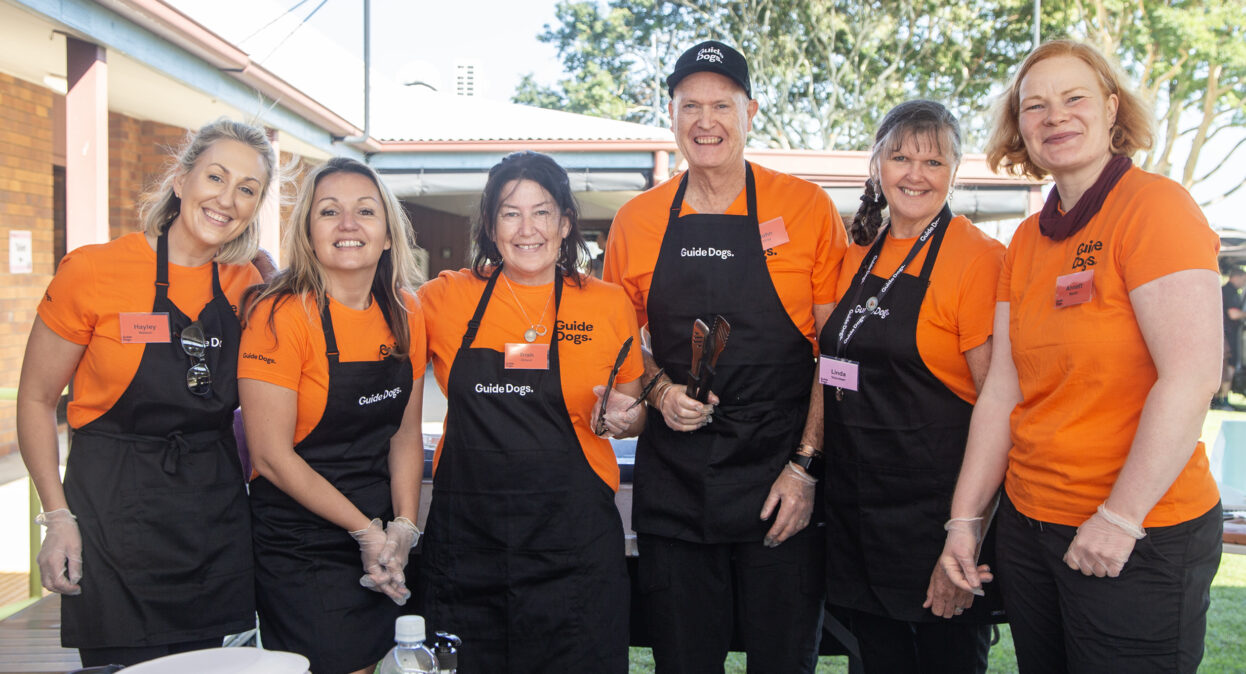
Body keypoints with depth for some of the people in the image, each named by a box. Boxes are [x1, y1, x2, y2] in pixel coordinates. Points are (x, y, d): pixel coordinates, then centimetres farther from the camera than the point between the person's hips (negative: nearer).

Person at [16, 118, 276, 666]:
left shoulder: (246, 286, 1)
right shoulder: (93, 271, -10)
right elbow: (35, 399, -2)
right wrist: (57, 516, -8)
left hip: (215, 521, 4)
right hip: (114, 518, -4)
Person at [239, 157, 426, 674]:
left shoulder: (405, 314, 2)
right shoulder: (281, 315, -16)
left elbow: (406, 433, 8)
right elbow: (272, 457, -17)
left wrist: (402, 527, -4)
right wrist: (367, 531, -14)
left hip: (382, 543, 6)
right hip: (299, 549, -5)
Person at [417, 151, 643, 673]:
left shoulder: (608, 304, 1)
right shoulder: (447, 297, 3)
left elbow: (634, 415, 11)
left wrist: (621, 417, -10)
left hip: (573, 541, -1)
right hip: (464, 536, 1)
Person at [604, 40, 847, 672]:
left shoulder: (806, 206, -2)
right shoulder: (635, 220, 5)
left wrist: (807, 463, -8)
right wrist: (659, 390, -5)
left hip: (782, 482, -2)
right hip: (671, 483, 2)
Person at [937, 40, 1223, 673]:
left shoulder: (1154, 205, -12)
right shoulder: (1027, 240, 8)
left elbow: (1191, 379, -20)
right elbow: (1001, 390, 6)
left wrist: (1119, 519, -18)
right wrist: (964, 518, 4)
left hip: (1142, 540, -6)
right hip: (1027, 522, 6)